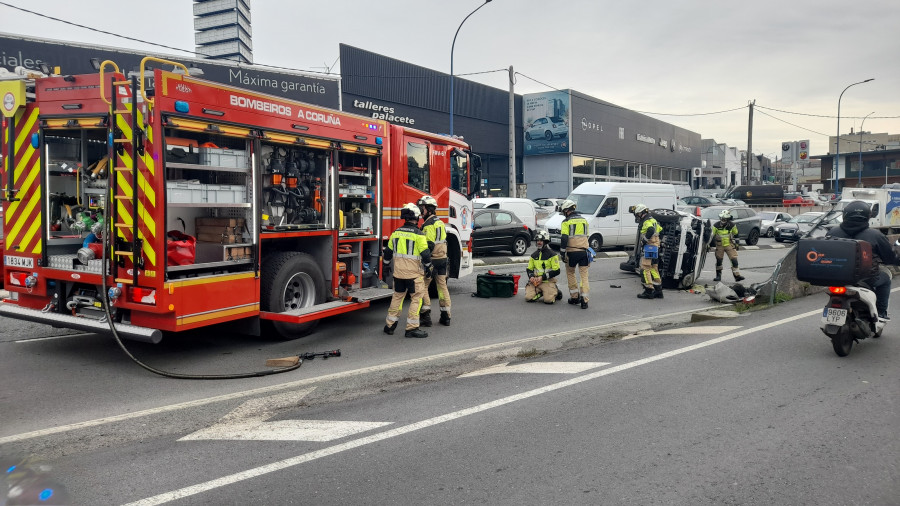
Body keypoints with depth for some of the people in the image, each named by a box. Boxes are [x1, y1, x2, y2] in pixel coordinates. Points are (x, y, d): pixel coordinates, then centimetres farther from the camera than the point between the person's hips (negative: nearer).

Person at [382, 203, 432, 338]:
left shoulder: (396, 233, 6)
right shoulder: (418, 235, -11)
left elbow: (388, 252, 14)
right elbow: (425, 253, -11)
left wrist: (387, 264, 29)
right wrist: (429, 267, 4)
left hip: (398, 272, 6)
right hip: (414, 273, -6)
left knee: (397, 296, 17)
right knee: (416, 298, 3)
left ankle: (390, 325, 23)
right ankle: (412, 328, 2)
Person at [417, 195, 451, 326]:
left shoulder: (429, 224, -15)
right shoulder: (440, 222, 14)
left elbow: (429, 245, -22)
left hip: (432, 260, -8)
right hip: (443, 258, 8)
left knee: (423, 286, 1)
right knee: (442, 286, 11)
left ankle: (426, 316, 0)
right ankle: (446, 316, 15)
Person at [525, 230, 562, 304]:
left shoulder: (552, 254, -4)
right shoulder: (534, 255, 14)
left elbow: (556, 271, -8)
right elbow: (529, 269, 19)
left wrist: (543, 277, -16)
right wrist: (531, 276, -5)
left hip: (548, 281, -4)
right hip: (535, 281, 4)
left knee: (548, 300, -23)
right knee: (528, 298, -18)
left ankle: (555, 292, 11)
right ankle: (540, 292, 12)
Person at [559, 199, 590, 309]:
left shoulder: (566, 222, -5)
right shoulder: (584, 220, 14)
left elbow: (564, 239, -13)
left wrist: (562, 253, -8)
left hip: (572, 252, -4)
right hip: (584, 251, 4)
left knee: (570, 273, 16)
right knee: (584, 276, 4)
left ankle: (575, 297, 17)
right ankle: (584, 300, -3)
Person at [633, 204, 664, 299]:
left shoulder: (648, 221, -12)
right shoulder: (653, 220, 21)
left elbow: (651, 230, -31)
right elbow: (660, 229, 24)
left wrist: (644, 240, -21)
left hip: (649, 247, -10)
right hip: (655, 248, 10)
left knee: (645, 268, -8)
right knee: (654, 269, 14)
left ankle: (649, 291, -10)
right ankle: (658, 290, 17)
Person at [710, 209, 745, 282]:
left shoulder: (732, 225, -6)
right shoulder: (716, 225, -12)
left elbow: (735, 235, 9)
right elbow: (711, 235, -6)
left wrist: (736, 244, 13)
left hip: (729, 245, 0)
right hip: (719, 245, 0)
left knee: (734, 260, -9)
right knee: (719, 260, 4)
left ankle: (737, 275, -6)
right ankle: (718, 276, 17)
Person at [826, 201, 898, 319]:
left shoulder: (832, 233, -5)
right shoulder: (875, 236, -11)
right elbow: (890, 258, 0)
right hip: (866, 280, -3)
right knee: (885, 278, 28)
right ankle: (881, 312, 26)